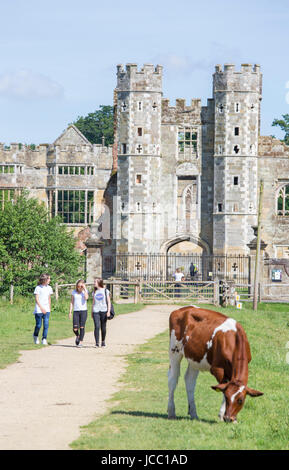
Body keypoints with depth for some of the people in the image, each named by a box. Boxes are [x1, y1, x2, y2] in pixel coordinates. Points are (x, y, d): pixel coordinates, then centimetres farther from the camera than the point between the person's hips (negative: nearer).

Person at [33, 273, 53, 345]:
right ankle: (35, 336, 27)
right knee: (38, 325, 1)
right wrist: (42, 308, -16)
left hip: (46, 310, 4)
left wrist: (49, 308, 15)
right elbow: (36, 299, -8)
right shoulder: (38, 288, -5)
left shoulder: (49, 288, 10)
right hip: (39, 310, -4)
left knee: (46, 324, -7)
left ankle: (44, 339, -3)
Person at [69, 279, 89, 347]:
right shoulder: (74, 292, 9)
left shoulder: (85, 291, 4)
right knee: (75, 328, -6)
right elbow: (72, 302, 11)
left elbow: (86, 297, -17)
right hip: (76, 311, 2)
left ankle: (81, 342, 0)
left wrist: (84, 289, -12)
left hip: (83, 311, -2)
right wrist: (70, 312, 6)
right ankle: (77, 336, 26)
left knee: (82, 327, -6)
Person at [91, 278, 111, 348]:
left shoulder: (106, 291, 3)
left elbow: (109, 302, 2)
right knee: (97, 327, -11)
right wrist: (92, 312, 15)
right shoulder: (95, 292, 13)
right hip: (96, 311, 2)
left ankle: (103, 341, 23)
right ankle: (97, 343, -13)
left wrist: (109, 311, -8)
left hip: (103, 311, -2)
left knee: (103, 327, 5)